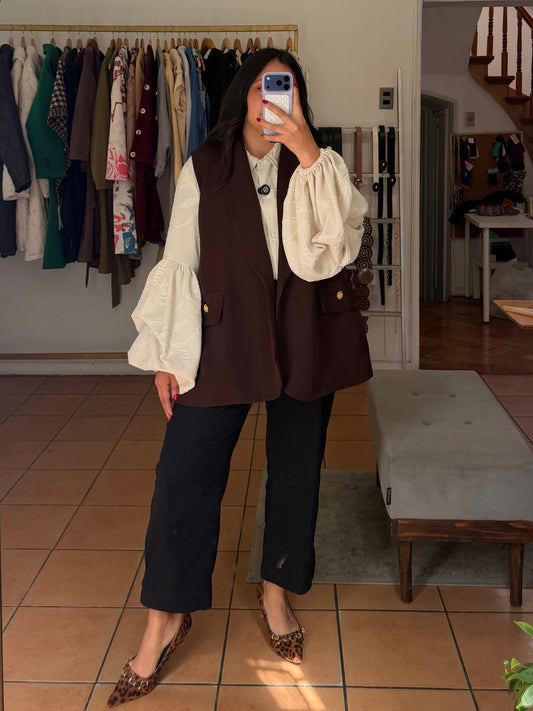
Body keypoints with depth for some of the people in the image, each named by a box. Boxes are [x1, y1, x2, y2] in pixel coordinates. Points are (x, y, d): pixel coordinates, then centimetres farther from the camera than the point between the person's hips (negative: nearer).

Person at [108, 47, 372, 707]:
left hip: (304, 337, 2)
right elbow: (180, 261, 3)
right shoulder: (203, 169, 4)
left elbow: (335, 242, -11)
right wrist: (167, 354, -1)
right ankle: (165, 618, 12)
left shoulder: (317, 167, 6)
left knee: (296, 468, 11)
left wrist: (309, 154, -19)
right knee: (184, 472, -4)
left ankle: (276, 590, 33)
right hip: (224, 337, -1)